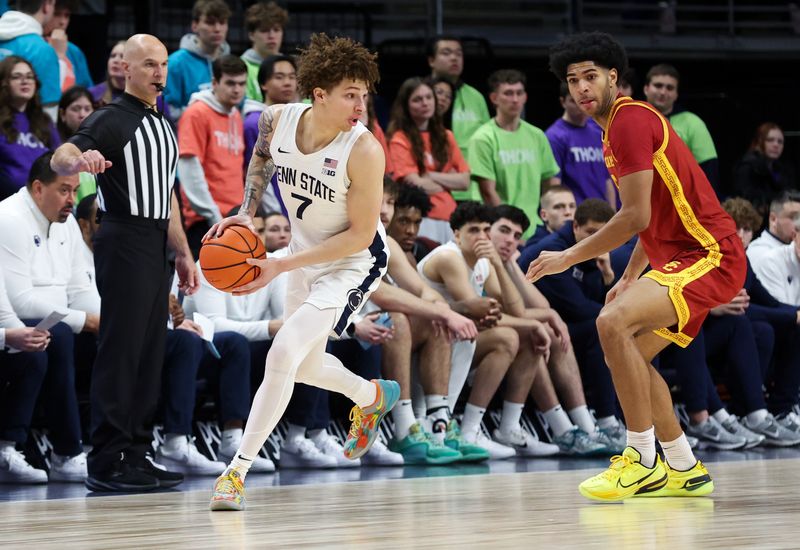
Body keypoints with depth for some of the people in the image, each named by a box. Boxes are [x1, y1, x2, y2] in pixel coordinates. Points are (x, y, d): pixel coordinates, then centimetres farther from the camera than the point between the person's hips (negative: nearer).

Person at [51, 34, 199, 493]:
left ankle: (136, 454, 13)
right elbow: (61, 158, -25)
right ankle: (107, 462, -9)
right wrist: (79, 159, -48)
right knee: (121, 351, -10)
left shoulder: (164, 126, 20)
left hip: (157, 247, 9)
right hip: (124, 243, -9)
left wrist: (183, 253, 22)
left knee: (151, 353, 8)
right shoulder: (113, 120, -7)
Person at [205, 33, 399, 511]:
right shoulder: (278, 120, -16)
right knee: (306, 367, 22)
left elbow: (359, 235, -24)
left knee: (283, 355, -21)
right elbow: (262, 157, 11)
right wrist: (246, 213, -3)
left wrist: (280, 267, -26)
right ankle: (374, 398, 53)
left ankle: (238, 471, -12)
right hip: (306, 255, 7)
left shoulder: (364, 150, -31)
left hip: (354, 262, -7)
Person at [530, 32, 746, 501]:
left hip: (709, 256, -11)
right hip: (680, 256, 11)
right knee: (629, 353, 16)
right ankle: (685, 471, 22)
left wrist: (569, 258, -11)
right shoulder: (620, 125, 17)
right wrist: (629, 279, 26)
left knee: (615, 323, -27)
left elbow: (637, 217, -20)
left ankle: (643, 462, -21)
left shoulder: (630, 120, -15)